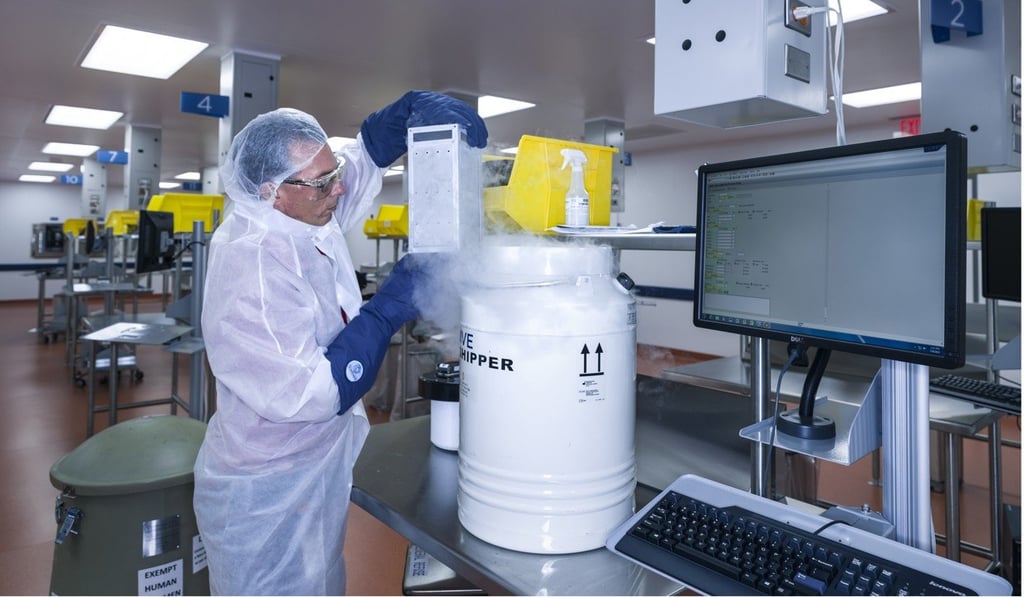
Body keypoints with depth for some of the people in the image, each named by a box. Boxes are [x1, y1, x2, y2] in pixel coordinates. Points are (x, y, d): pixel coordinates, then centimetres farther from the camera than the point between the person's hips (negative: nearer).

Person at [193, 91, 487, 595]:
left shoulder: (305, 213, -6)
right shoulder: (249, 277, -30)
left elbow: (367, 150, 7)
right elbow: (313, 395, -30)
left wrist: (414, 108, -12)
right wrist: (392, 307, -27)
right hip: (267, 496, -8)